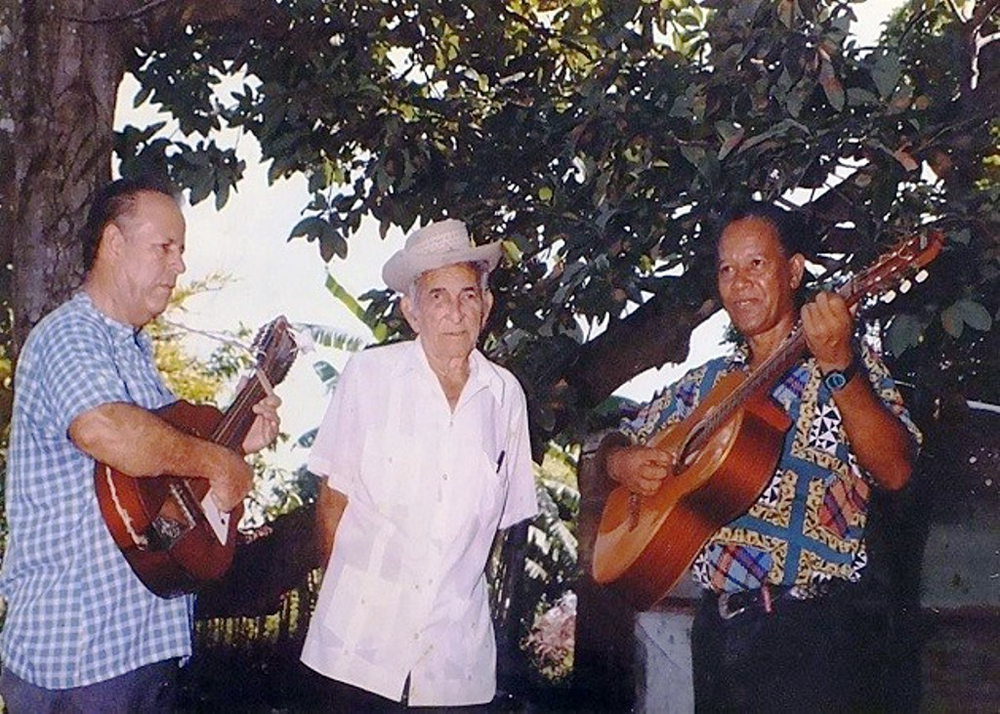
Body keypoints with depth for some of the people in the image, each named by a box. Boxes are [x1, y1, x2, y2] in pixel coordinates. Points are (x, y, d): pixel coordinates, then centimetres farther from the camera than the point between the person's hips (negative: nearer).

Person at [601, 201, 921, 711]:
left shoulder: (849, 362, -1)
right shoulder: (707, 382, 13)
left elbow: (895, 472, -15)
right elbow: (621, 441, 21)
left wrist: (839, 367, -26)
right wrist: (620, 462, -2)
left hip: (815, 630, -4)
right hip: (720, 626, 5)